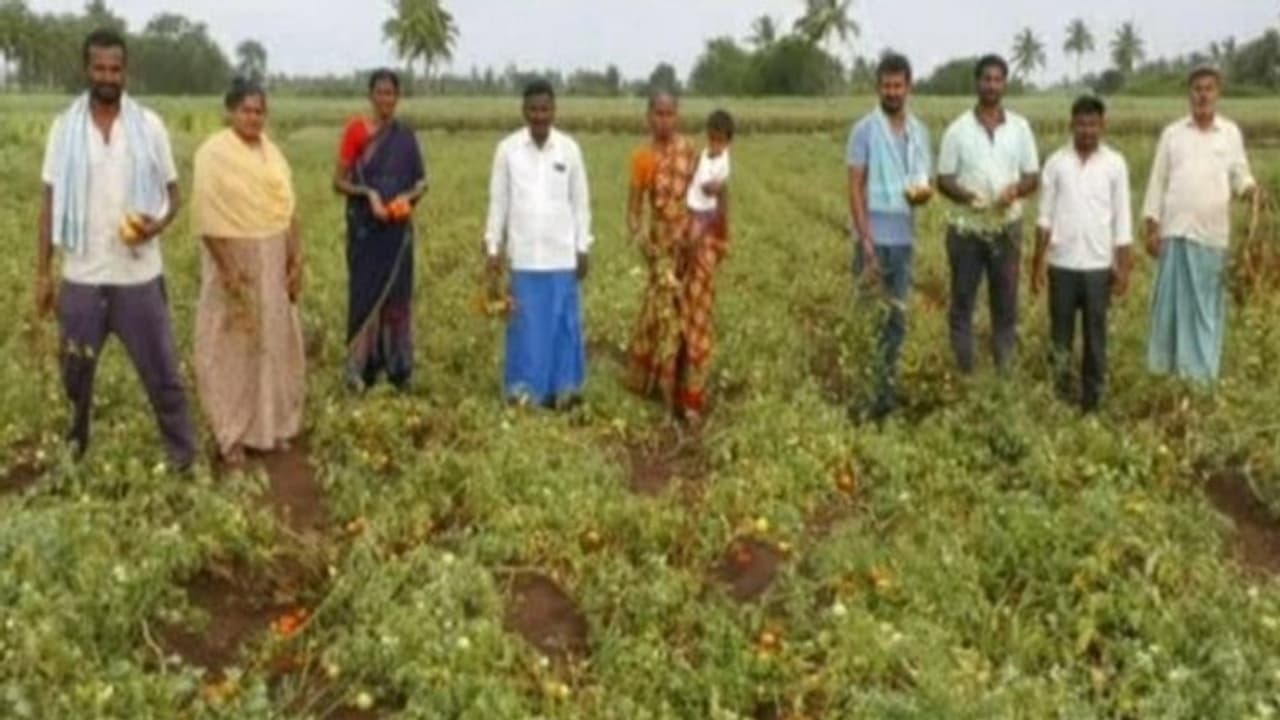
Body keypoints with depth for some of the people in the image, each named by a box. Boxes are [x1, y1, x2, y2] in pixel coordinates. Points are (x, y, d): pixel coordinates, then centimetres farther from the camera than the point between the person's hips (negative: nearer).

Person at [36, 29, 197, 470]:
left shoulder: (149, 125, -2)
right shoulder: (65, 127, 0)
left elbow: (173, 193, 3)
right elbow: (51, 203, 3)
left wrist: (159, 224, -19)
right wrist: (42, 272, 0)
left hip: (139, 275, -1)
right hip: (82, 277, 1)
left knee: (161, 371, 4)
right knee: (76, 372, 13)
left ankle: (184, 456, 14)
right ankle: (74, 450, 32)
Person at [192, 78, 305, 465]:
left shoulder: (272, 152, 7)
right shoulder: (214, 153, -12)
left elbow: (287, 211, 9)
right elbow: (208, 217, -16)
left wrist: (296, 260, 3)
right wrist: (227, 268, -20)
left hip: (273, 261, 6)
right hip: (234, 258, -6)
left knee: (275, 342, 12)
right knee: (232, 347, 2)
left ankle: (272, 424, 25)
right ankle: (231, 434, 11)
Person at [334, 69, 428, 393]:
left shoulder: (406, 135, 6)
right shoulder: (356, 131, -3)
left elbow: (421, 181, 10)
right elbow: (339, 181, -3)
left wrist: (409, 196, -11)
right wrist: (367, 193, -18)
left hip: (398, 227, 3)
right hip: (364, 226, -3)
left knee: (398, 294, 5)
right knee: (365, 293, -3)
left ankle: (398, 367, 13)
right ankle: (360, 367, 5)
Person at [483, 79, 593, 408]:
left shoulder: (570, 149, 0)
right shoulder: (507, 149, -1)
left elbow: (580, 202, 4)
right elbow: (498, 202, 3)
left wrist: (583, 248, 2)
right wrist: (493, 249, 1)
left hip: (562, 253, 1)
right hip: (524, 254, 0)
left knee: (565, 321, 3)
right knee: (527, 323, 3)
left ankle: (564, 386, 11)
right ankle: (526, 388, 11)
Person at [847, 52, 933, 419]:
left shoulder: (920, 132, 10)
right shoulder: (865, 130, -5)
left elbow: (927, 182, 15)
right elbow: (855, 188, -9)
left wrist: (924, 192, -11)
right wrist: (865, 240, -16)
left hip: (906, 238, 5)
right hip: (875, 238, -5)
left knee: (898, 317, 10)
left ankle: (889, 385, 20)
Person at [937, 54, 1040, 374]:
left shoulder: (1020, 127, 3)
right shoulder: (958, 130, -2)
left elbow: (1033, 177, 5)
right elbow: (943, 180, 0)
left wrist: (1016, 190, -17)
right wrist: (967, 196, -20)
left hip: (1006, 228, 1)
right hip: (966, 228, -1)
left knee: (1006, 302, 5)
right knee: (963, 303, 4)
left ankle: (1005, 369, 13)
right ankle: (963, 371, 11)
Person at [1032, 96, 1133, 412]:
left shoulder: (1115, 164, 0)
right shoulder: (1056, 162, 1)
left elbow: (1122, 219, 1)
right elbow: (1045, 215, 3)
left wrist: (1123, 266, -3)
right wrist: (1038, 262, -1)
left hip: (1099, 265, -1)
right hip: (1061, 263, 1)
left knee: (1095, 336, 6)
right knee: (1060, 335, 7)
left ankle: (1092, 402, 13)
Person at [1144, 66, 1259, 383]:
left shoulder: (1231, 133, 6)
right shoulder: (1172, 133, 6)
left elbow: (1240, 176, 7)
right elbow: (1158, 181, 6)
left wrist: (1251, 189, -17)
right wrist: (1152, 227, 1)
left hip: (1213, 234, 0)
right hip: (1176, 230, 0)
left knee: (1208, 303, 4)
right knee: (1172, 299, 3)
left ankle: (1202, 370, 10)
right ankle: (1167, 366, 12)